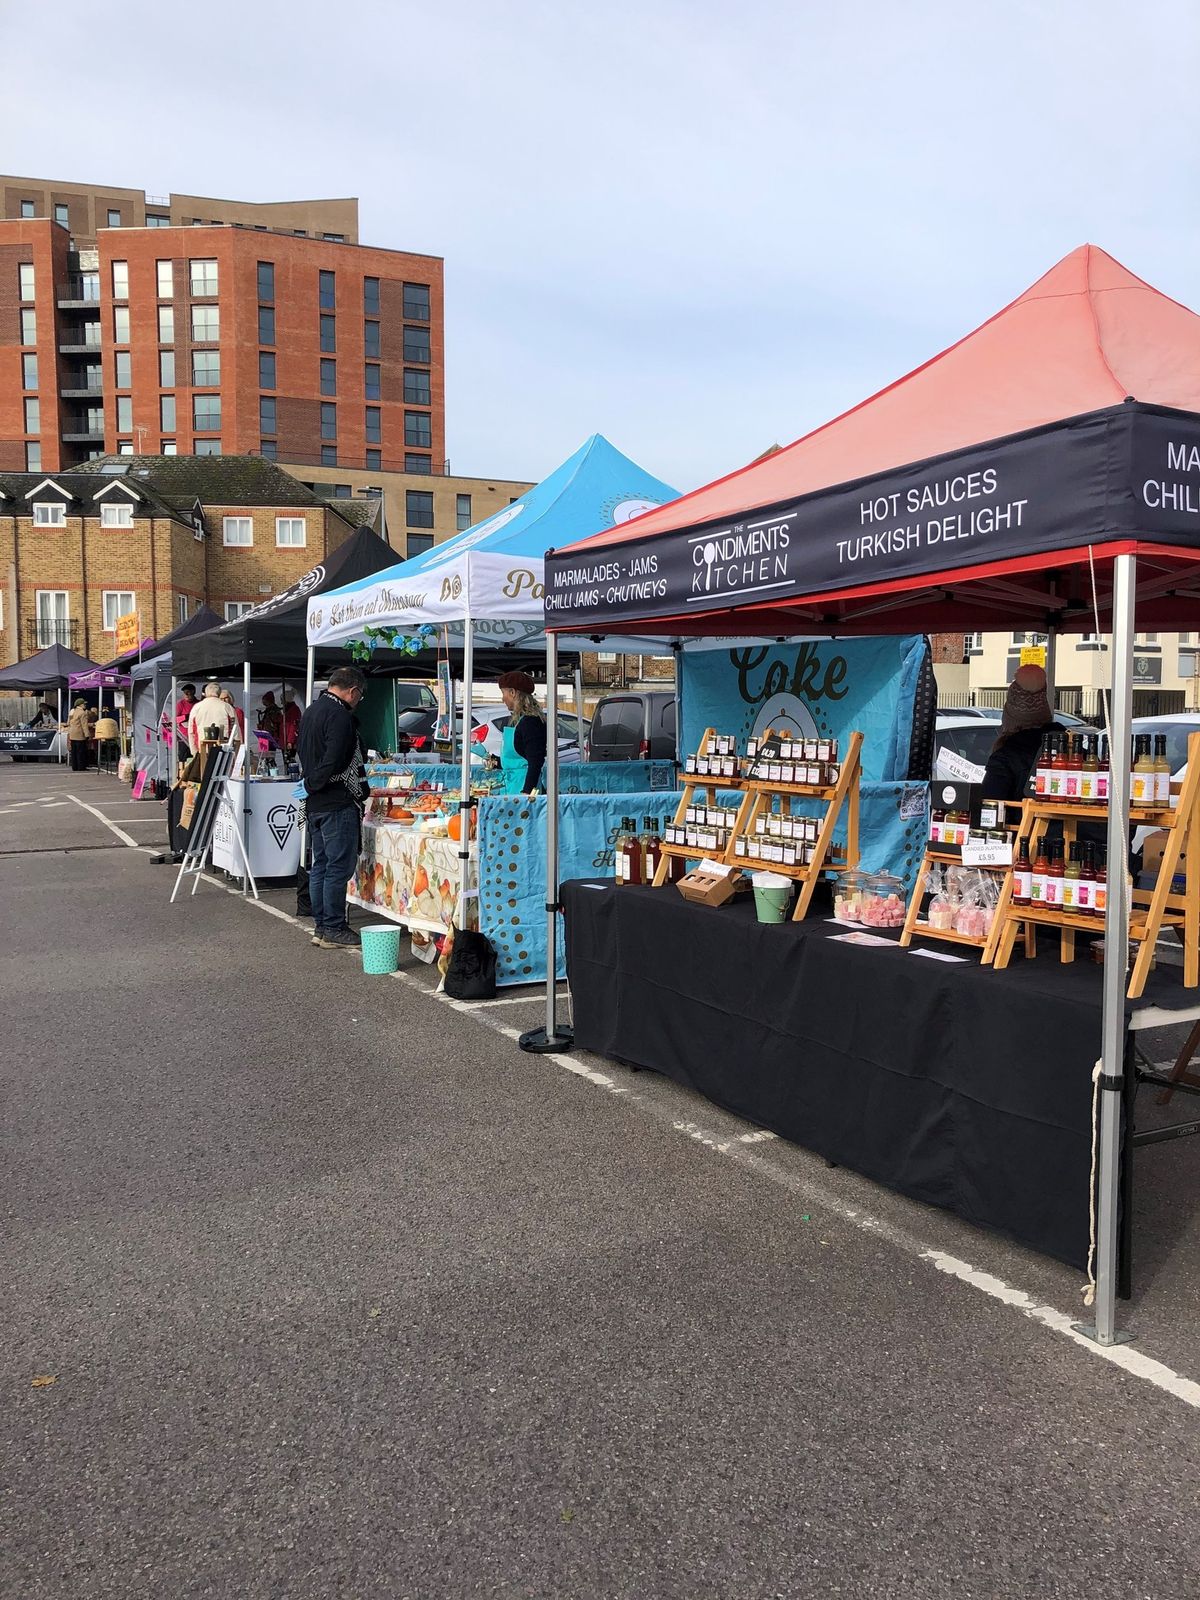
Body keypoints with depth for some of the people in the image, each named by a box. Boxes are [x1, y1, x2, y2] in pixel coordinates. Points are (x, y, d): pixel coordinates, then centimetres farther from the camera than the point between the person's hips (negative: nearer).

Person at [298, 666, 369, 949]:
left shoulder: (310, 711, 16)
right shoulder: (340, 715, -16)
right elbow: (336, 761, -24)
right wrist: (360, 792, -12)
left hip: (314, 804, 10)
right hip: (338, 803, -10)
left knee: (320, 866, 14)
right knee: (339, 867, -4)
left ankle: (321, 926, 20)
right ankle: (333, 930, 0)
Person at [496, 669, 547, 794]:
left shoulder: (531, 722, -13)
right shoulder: (513, 719, 15)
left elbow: (536, 762, -18)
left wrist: (527, 791, -23)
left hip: (524, 783, -9)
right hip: (511, 781, 9)